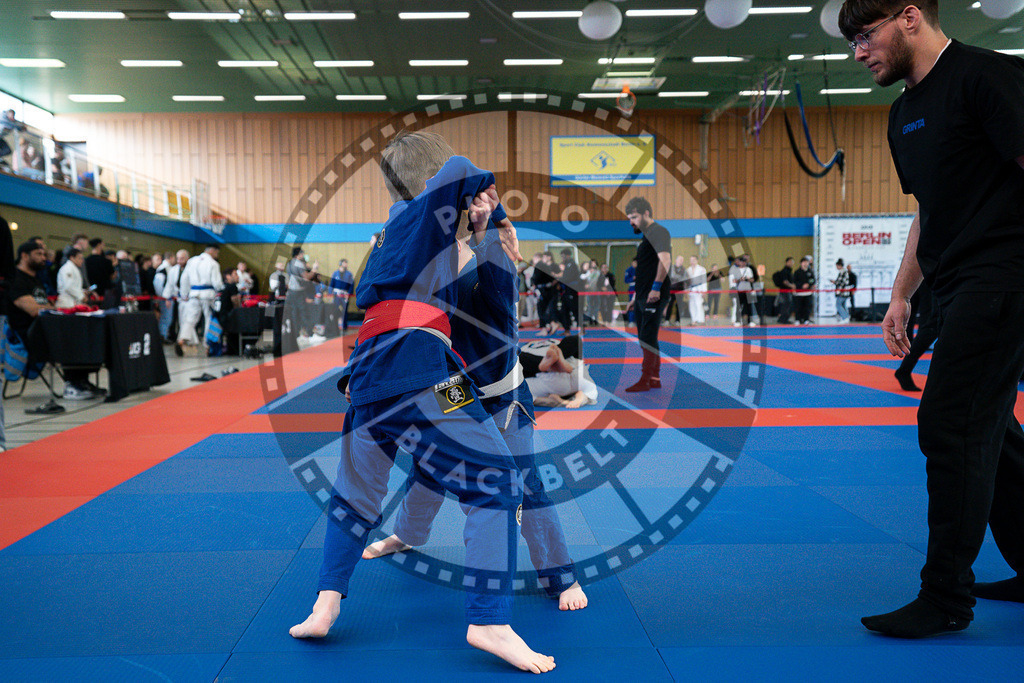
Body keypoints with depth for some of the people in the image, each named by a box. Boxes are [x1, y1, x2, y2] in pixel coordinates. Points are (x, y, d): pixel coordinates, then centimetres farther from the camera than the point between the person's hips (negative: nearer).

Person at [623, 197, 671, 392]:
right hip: (643, 297, 10)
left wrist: (656, 287, -27)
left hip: (654, 297, -10)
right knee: (645, 339, 12)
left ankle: (645, 381, -7)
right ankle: (655, 379, 19)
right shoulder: (646, 235, 22)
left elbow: (665, 259, -23)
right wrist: (636, 296, 25)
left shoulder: (658, 231, -9)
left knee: (648, 338, -9)